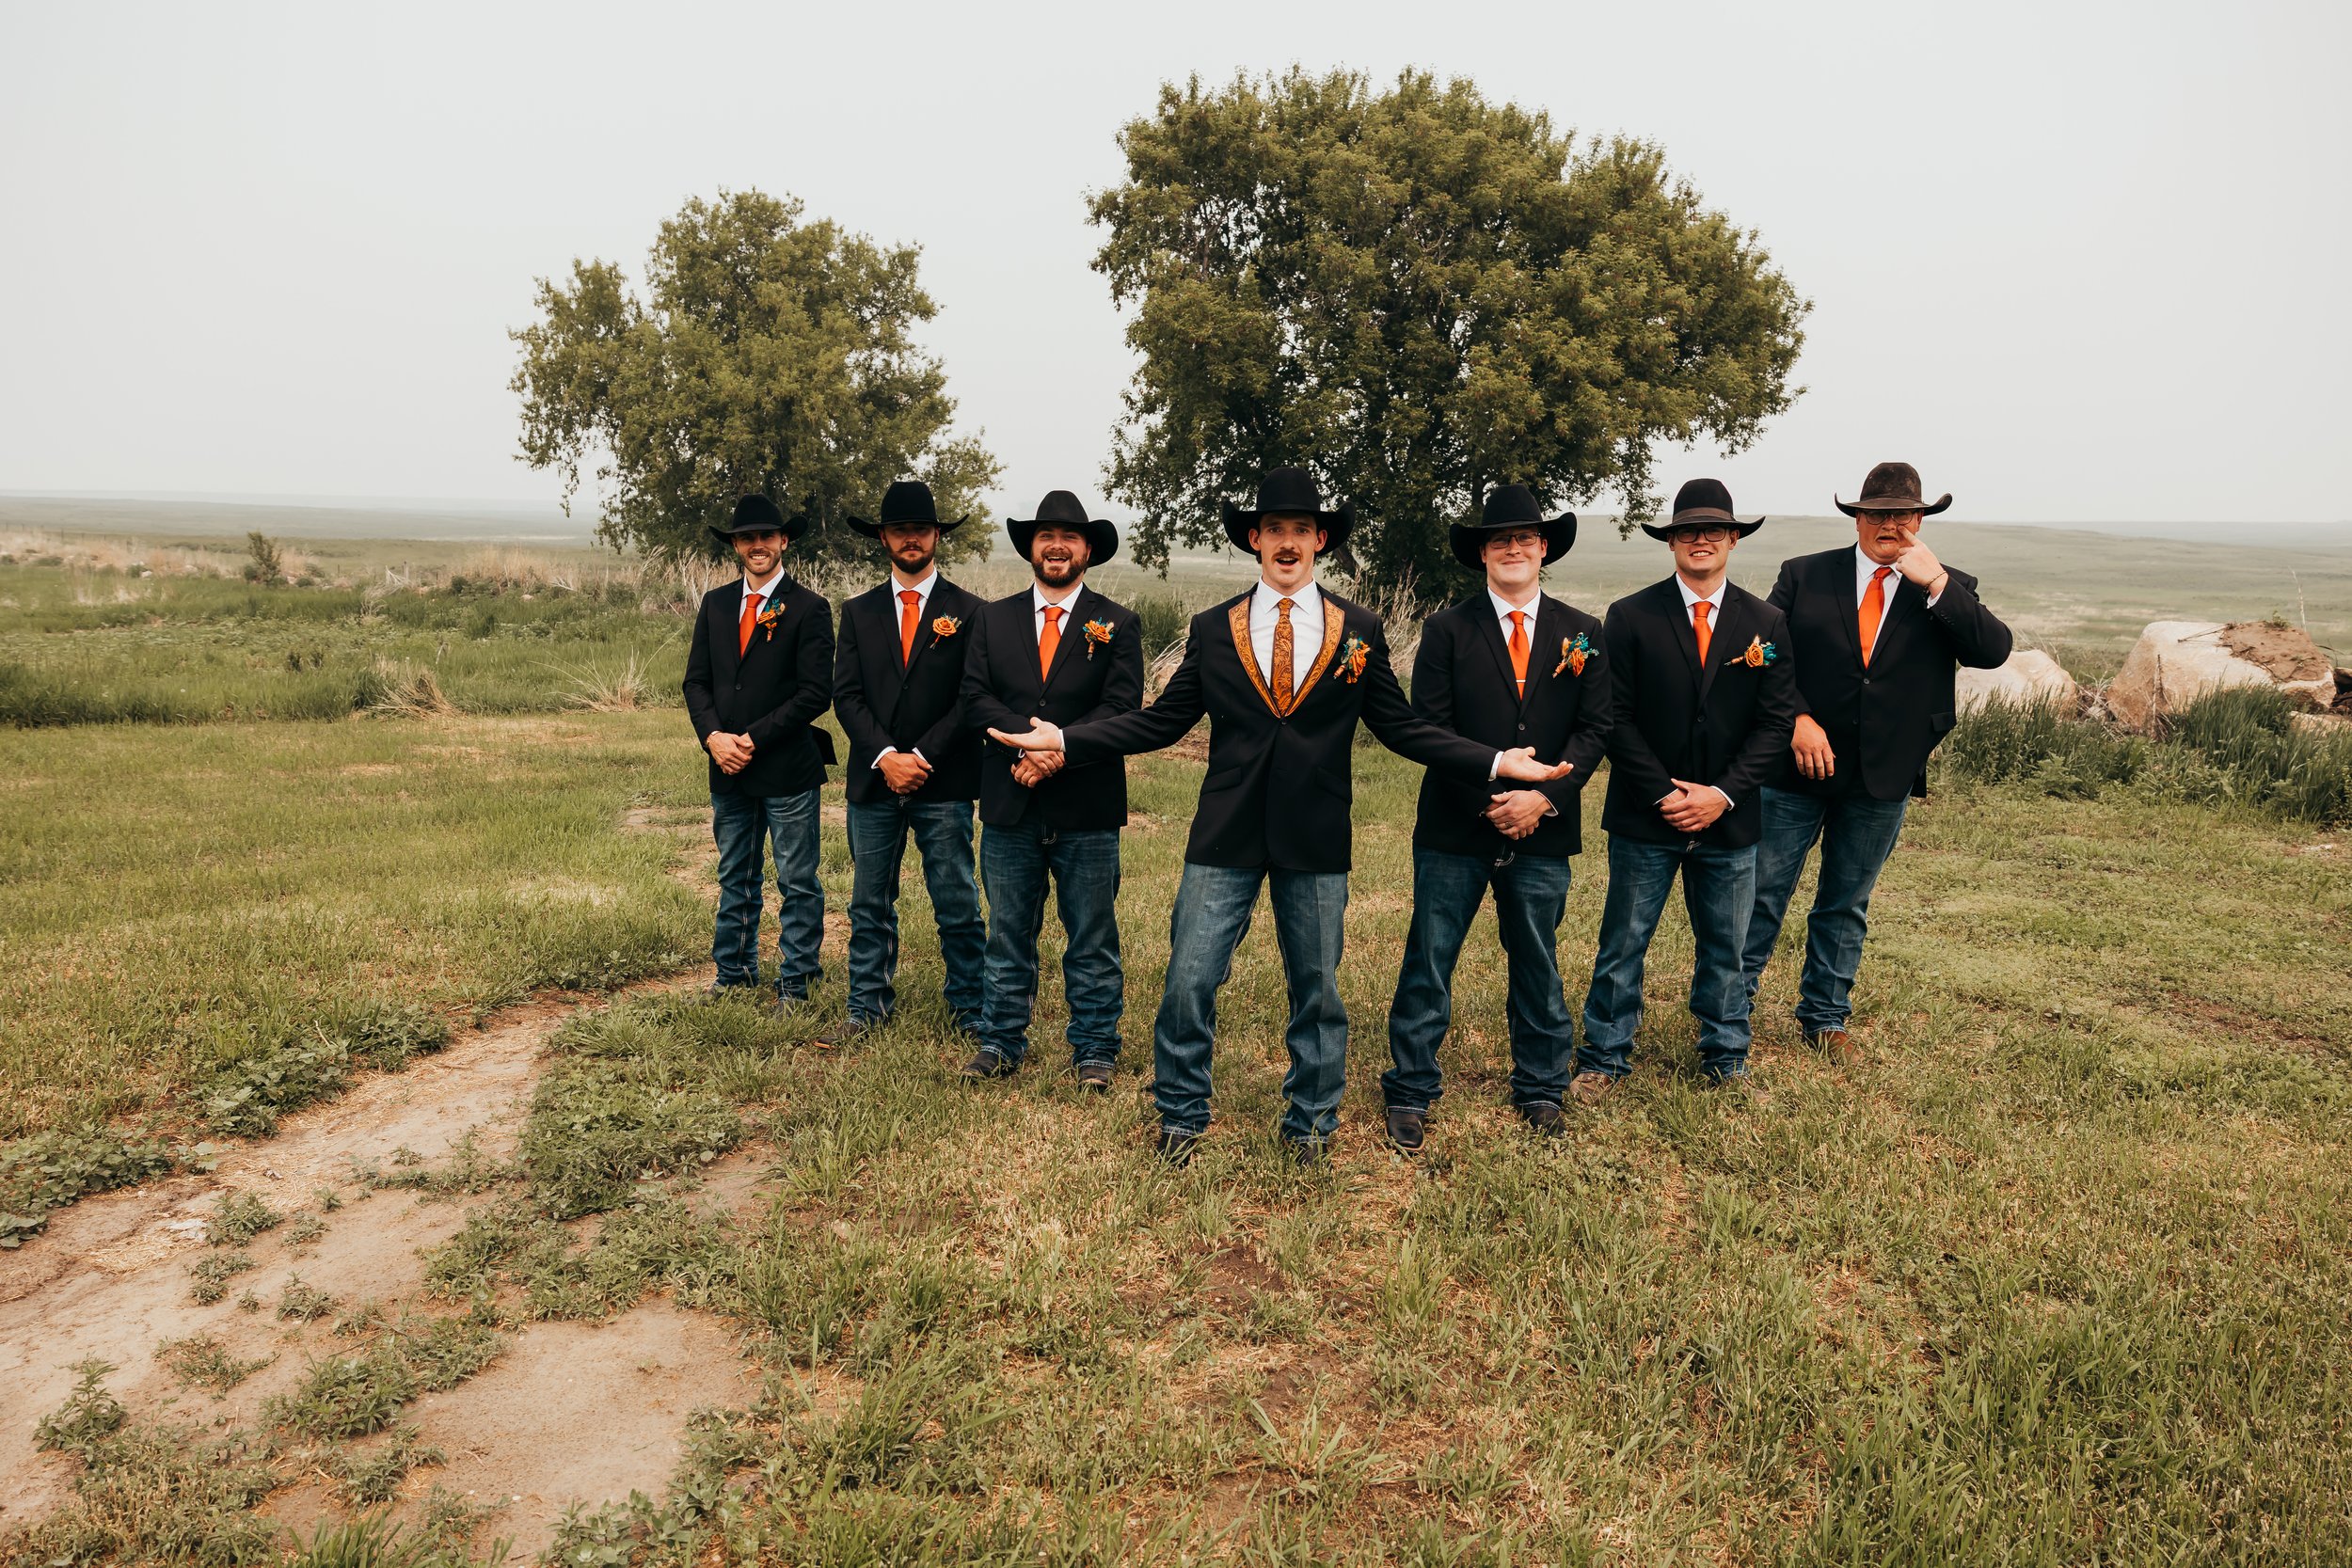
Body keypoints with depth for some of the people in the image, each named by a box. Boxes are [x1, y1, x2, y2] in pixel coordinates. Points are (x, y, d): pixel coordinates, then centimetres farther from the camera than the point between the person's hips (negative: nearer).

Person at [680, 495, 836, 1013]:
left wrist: (754, 738, -14)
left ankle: (795, 983, 14)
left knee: (798, 882, 3)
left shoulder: (809, 609, -5)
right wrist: (714, 736, -8)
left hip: (788, 769, -5)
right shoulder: (715, 604, 11)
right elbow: (697, 680, 9)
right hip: (728, 770, 5)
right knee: (735, 878, 16)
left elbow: (817, 693, -11)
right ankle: (734, 973, 27)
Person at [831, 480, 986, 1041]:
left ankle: (969, 1007, 13)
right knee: (869, 903, 9)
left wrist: (922, 757, -12)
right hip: (873, 781, 3)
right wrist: (886, 757, -11)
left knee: (957, 905, 2)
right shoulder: (858, 611, 11)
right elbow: (847, 694, 3)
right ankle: (868, 1004, 20)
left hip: (944, 784, -3)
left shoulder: (967, 611, 3)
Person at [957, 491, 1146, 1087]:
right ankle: (1002, 1042, 23)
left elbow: (1122, 708, -8)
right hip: (1009, 807, 2)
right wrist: (1034, 740, -18)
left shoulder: (1117, 624, 3)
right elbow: (975, 699, -1)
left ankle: (1094, 1049, 18)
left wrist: (1060, 751, -21)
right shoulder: (993, 619, 9)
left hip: (1088, 812, -2)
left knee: (1092, 940, 6)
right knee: (1008, 934, 11)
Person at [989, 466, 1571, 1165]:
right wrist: (1065, 739, -2)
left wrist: (1495, 762, -2)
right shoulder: (1211, 628, 5)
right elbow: (1161, 721, 6)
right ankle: (1181, 1117, 22)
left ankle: (1310, 1122, 30)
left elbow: (1401, 726, 6)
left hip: (1316, 840, 0)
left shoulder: (1359, 629, 4)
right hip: (1225, 836, 0)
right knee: (1189, 980, 1)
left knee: (1316, 987, 11)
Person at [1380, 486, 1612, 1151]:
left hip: (1544, 827, 2)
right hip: (1454, 828, -2)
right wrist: (1489, 802, -12)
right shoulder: (1446, 630, 1)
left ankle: (1541, 1089, 27)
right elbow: (1431, 728, -5)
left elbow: (1594, 727, 2)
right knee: (1428, 963, 2)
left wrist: (1543, 797, -12)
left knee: (1537, 964, 12)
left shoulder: (1582, 634, 8)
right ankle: (1410, 1092, 14)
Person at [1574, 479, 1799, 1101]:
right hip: (1645, 817, -2)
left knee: (1725, 947, 14)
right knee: (1623, 944, 6)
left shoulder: (1766, 624, 4)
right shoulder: (1630, 617, -3)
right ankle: (1603, 1059, 19)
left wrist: (1722, 794, -10)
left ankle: (1725, 1058, 30)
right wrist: (1664, 794, -12)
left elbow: (1776, 722, 1)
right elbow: (1617, 718, -6)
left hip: (1729, 818, 2)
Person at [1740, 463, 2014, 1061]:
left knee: (1846, 905, 14)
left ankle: (1825, 1018, 28)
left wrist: (1935, 582, -18)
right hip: (1796, 767, -2)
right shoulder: (1804, 576, 0)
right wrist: (1798, 720, -17)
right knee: (1761, 893, 4)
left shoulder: (1949, 591, 3)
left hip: (1882, 779, 2)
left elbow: (1994, 650, -12)